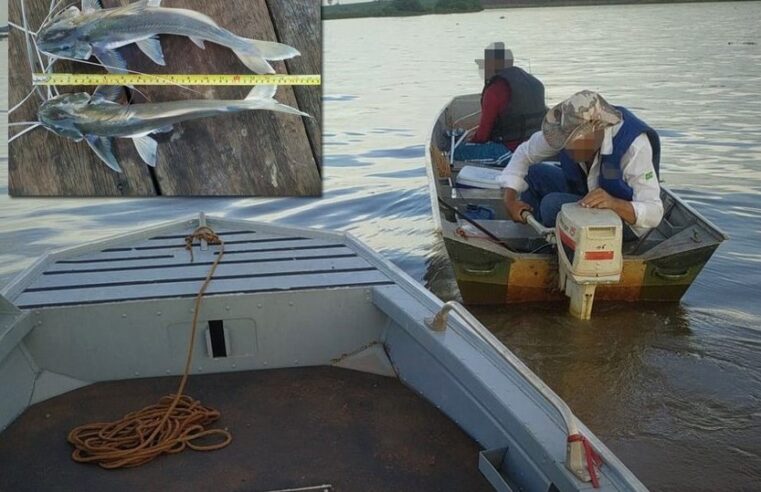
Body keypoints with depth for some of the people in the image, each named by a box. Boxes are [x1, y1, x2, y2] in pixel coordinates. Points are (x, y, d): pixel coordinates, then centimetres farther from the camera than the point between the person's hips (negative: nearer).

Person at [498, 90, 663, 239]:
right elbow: (524, 153, -4)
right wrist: (510, 199, -16)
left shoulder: (634, 145, -34)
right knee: (533, 174, -6)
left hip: (623, 216, -6)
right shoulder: (571, 128, -18)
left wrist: (613, 203, -53)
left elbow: (654, 213, -34)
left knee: (553, 204, -27)